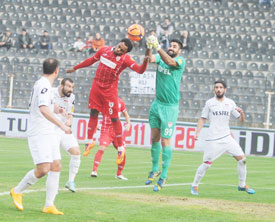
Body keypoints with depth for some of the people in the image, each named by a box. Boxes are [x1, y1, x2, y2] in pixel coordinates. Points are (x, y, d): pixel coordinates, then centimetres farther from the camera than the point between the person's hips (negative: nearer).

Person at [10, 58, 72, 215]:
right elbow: (44, 110, -30)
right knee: (43, 169, -16)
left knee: (56, 167, 2)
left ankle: (49, 205, 3)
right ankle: (17, 191, 5)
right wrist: (61, 125, -35)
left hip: (49, 134, 10)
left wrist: (56, 109, 33)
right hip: (39, 133, -10)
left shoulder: (44, 84, 15)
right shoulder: (44, 85, -16)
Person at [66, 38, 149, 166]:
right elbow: (91, 60, 16)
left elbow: (140, 70, -29)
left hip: (110, 91, -5)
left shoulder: (125, 59, -16)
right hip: (96, 86, 5)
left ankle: (120, 147, 7)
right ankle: (90, 141, 28)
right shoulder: (105, 50, -1)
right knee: (93, 113, 11)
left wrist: (145, 63, -51)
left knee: (114, 118, -3)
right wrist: (75, 68, 24)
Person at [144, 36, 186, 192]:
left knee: (165, 141, -4)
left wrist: (158, 47, -39)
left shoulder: (181, 61, -7)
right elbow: (150, 59, -13)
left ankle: (164, 176, 2)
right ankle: (155, 170, 25)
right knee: (154, 138, 10)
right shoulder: (160, 57, 7)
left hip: (170, 107, -5)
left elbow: (170, 62, -28)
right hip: (157, 104, 5)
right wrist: (149, 48, -33)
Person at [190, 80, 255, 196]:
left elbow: (241, 119, 10)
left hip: (227, 138, 3)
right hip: (213, 140, -3)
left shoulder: (230, 103, 8)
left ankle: (242, 185, 12)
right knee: (207, 163, -9)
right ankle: (194, 185, 8)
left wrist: (241, 112, -12)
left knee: (242, 159, -2)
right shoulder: (209, 103, 3)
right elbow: (202, 119, 7)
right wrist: (197, 133, -4)